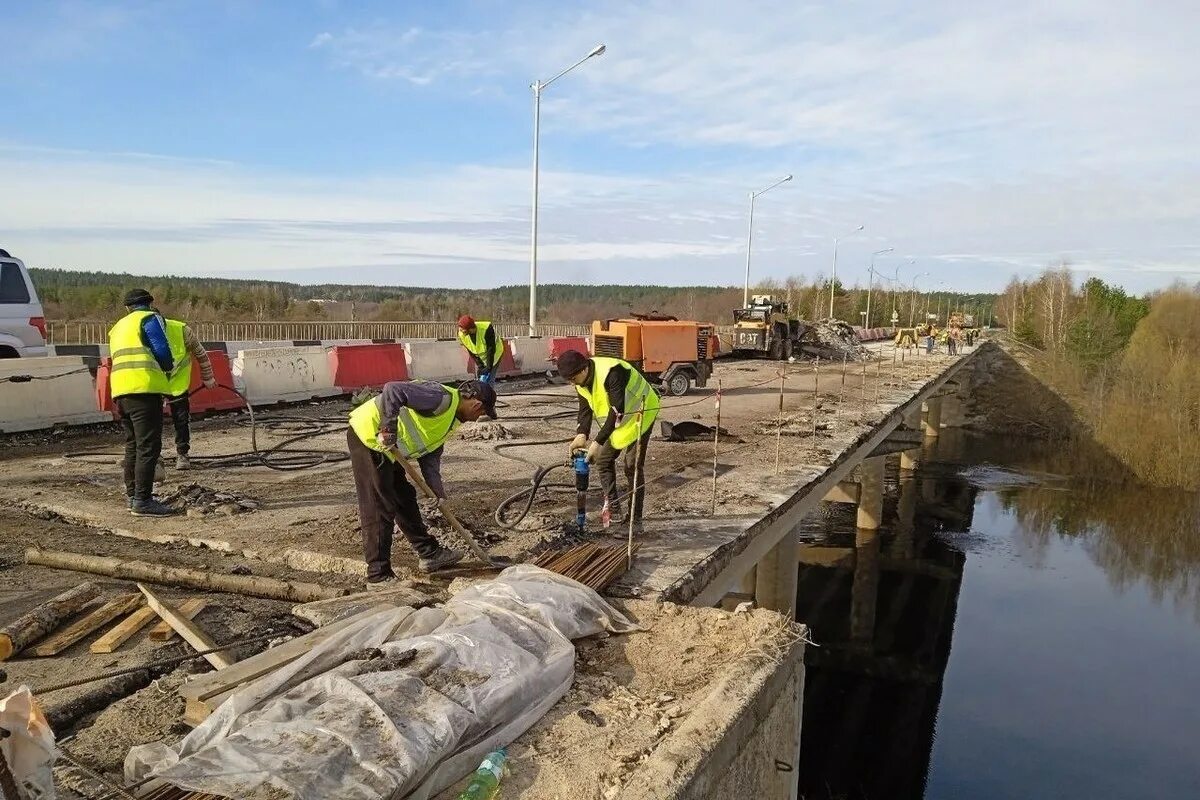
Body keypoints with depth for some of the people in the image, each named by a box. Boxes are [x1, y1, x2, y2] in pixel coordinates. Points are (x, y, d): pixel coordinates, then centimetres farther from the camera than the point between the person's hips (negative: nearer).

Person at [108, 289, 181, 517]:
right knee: (149, 446, -8)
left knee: (133, 446, 17)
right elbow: (162, 351, -9)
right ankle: (143, 501, -11)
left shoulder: (118, 327, 28)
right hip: (144, 389, -8)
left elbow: (118, 358, 24)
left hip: (120, 391, 8)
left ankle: (132, 496, 23)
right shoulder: (150, 319, 3)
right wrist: (168, 367, 11)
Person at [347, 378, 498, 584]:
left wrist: (440, 495, 3)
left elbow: (430, 457, 13)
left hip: (389, 450, 11)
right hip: (367, 435, -11)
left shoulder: (450, 421, 14)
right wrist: (388, 429, -30)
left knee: (405, 500, 18)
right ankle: (378, 576, 0)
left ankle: (429, 553, 31)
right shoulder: (442, 398, -18)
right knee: (379, 510, -7)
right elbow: (393, 389, -29)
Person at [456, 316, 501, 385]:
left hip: (494, 354, -5)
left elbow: (491, 349, -31)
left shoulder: (486, 329, -38)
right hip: (480, 358, 5)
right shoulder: (462, 335, -22)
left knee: (489, 380, -12)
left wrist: (489, 367, -31)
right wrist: (480, 366, -19)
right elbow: (471, 353, -13)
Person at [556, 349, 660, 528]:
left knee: (633, 466, -9)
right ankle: (614, 509, 12)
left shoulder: (611, 372, -35)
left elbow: (617, 410, -38)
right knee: (603, 460, 5)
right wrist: (581, 434, -23)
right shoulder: (581, 380, -8)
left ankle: (635, 516, 2)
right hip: (617, 420, 8)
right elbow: (585, 409, -4)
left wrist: (598, 442, -40)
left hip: (639, 415, -8)